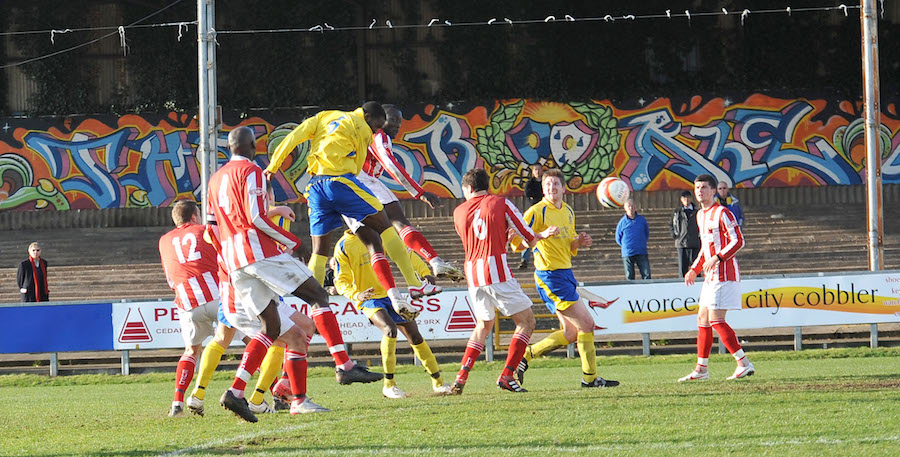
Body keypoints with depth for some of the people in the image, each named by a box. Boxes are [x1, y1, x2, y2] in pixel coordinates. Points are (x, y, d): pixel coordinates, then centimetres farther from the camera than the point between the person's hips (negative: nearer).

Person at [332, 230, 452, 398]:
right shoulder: (343, 247, -5)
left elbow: (404, 253, 14)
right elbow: (340, 282, -6)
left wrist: (424, 272, -1)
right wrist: (357, 295, -27)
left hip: (389, 294, 5)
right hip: (369, 300, -5)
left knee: (414, 335, 3)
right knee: (390, 329, -30)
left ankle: (437, 382, 16)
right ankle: (388, 384, -21)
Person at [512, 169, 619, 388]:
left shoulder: (568, 212, 14)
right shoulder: (537, 212, -10)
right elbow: (517, 243, -13)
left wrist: (578, 242, 1)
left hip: (565, 273, 9)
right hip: (550, 275, -9)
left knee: (570, 333, 10)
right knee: (586, 324, -9)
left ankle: (524, 355, 18)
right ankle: (590, 376, 1)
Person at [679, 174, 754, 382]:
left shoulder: (722, 213, -11)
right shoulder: (700, 215, 17)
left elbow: (738, 241, -17)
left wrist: (717, 258, -25)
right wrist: (694, 269, 21)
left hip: (724, 275, -10)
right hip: (710, 276, 10)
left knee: (715, 320, -15)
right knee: (702, 320, 11)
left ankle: (744, 364, -15)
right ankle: (701, 369, 16)